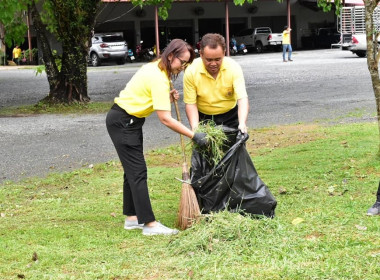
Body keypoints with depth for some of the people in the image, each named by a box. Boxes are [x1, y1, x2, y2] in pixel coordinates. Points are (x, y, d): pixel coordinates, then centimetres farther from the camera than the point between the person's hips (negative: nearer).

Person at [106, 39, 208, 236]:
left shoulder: (156, 68, 6)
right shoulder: (158, 78, -24)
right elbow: (165, 118, -27)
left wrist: (168, 97, -7)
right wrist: (193, 136, -25)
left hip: (130, 121, 10)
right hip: (122, 122, -10)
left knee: (133, 170, 14)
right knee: (138, 172, -10)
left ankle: (132, 218, 21)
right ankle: (149, 224, -9)